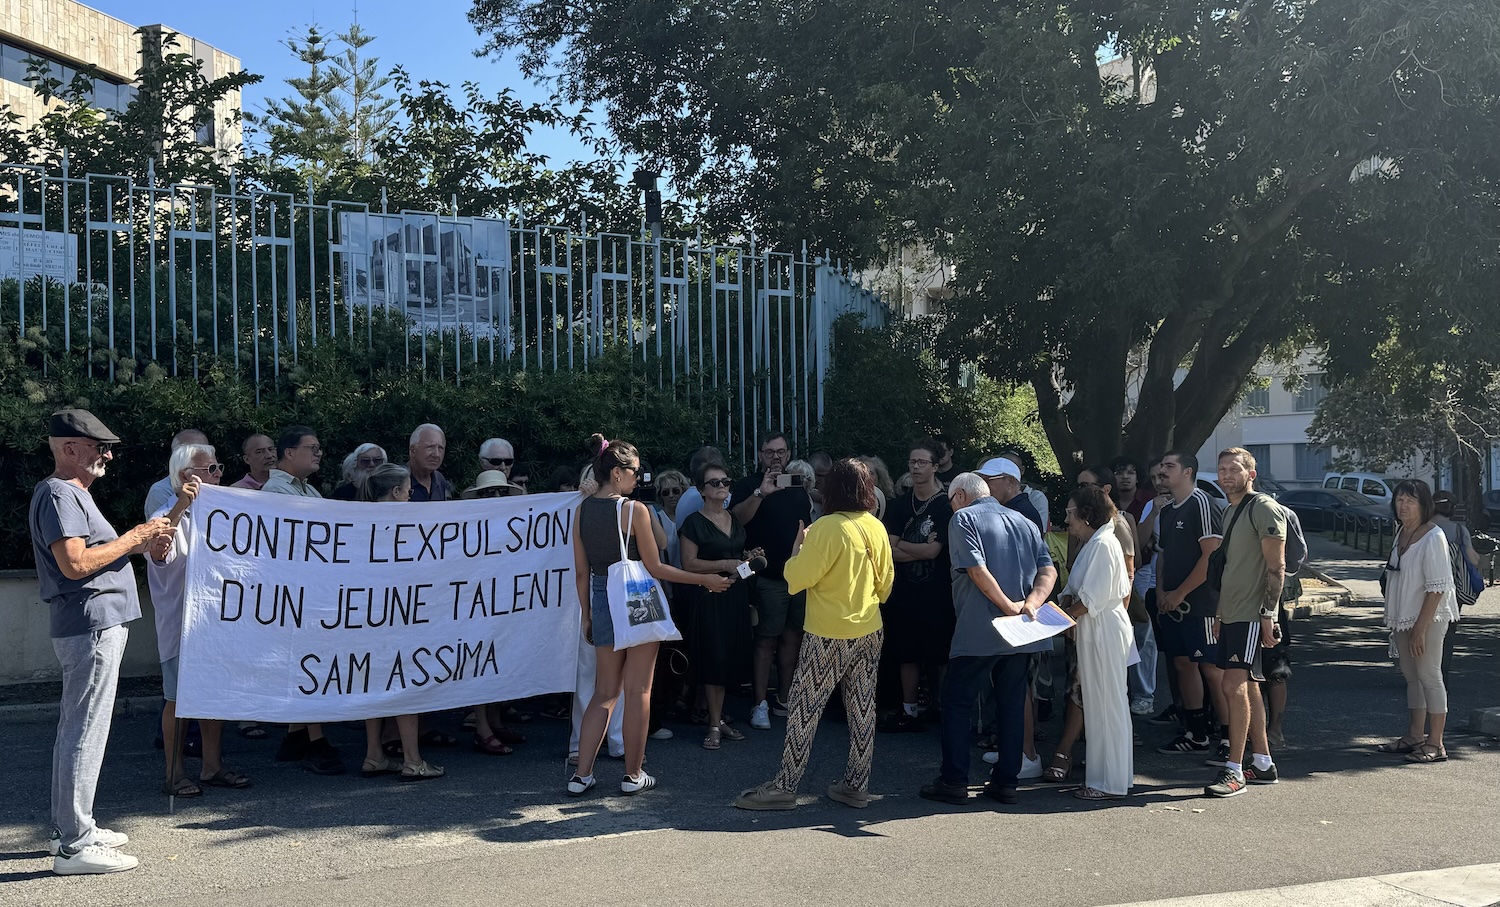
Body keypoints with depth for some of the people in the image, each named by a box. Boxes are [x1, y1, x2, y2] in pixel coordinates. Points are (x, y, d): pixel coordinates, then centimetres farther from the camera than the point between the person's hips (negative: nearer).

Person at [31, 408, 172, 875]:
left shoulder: (73, 494, 20)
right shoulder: (59, 494, -13)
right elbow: (75, 564, -23)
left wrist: (138, 541, 11)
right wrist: (133, 538, -16)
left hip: (97, 623, 11)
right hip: (90, 625, -11)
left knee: (77, 728, 16)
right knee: (86, 731, -8)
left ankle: (70, 827, 26)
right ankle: (74, 845, -4)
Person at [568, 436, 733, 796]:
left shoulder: (582, 510, 4)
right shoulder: (634, 509, -12)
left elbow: (581, 571, 7)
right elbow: (655, 567, -9)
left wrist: (587, 615, 17)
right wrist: (705, 580, -1)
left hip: (602, 602, 6)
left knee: (605, 692, 14)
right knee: (637, 692, 6)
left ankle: (581, 775, 11)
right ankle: (633, 775, 15)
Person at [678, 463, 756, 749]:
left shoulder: (736, 520, 14)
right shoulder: (694, 523, -5)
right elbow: (689, 564, -11)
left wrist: (747, 558, 7)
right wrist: (725, 564, -18)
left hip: (737, 595, 6)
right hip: (710, 597, -6)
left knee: (730, 659, 7)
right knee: (714, 659, -6)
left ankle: (717, 718, 17)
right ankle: (714, 725, 3)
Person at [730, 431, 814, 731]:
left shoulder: (798, 487, 16)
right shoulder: (748, 485, -1)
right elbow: (737, 518, -19)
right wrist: (760, 493, -30)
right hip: (769, 578, -6)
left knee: (792, 638, 11)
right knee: (766, 640, -6)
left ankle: (785, 700, 20)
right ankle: (759, 705, -1)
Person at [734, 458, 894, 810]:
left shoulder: (827, 528, -17)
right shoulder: (876, 527, 3)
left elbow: (798, 577, -16)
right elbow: (886, 581, 12)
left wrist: (798, 545, -1)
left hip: (829, 634, -7)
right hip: (869, 630, 7)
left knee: (805, 708, 0)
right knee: (862, 707, 11)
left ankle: (785, 786, 3)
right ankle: (857, 785, 18)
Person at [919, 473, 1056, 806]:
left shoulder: (963, 519, -2)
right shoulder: (1024, 522, 16)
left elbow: (978, 570, -15)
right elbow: (1049, 570, 4)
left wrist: (1009, 607, -12)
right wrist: (1031, 602, -9)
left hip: (979, 630, -6)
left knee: (957, 701, 3)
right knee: (1012, 703, 10)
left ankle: (954, 781, 3)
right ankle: (1006, 782, 13)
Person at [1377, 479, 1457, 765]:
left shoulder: (1433, 538, -15)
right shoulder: (1402, 533, 9)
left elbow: (1437, 589, -18)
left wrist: (1420, 628, -20)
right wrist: (1393, 621, 14)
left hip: (1428, 619, -8)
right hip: (1403, 618, 8)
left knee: (1429, 676, -4)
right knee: (1412, 676, 13)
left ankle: (1435, 744, 1)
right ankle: (1415, 736, 22)